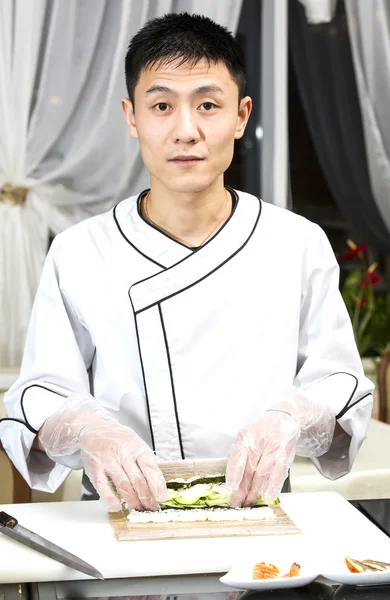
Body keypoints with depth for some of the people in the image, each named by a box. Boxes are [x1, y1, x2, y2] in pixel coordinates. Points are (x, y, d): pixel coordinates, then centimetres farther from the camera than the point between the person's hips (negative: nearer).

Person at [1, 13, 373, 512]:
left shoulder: (299, 246, 3)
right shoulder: (77, 254, 1)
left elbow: (342, 382, 5)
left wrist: (292, 418, -18)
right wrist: (85, 430, -23)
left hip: (255, 512, 2)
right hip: (124, 513, -1)